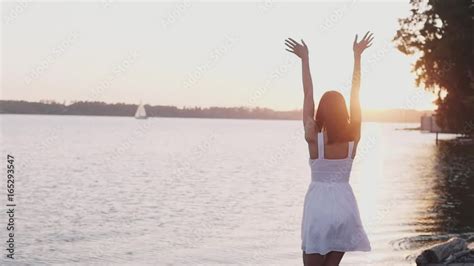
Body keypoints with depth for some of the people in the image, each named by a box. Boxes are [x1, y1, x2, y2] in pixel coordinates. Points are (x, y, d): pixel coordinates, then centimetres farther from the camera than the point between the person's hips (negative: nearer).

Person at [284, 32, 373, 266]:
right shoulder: (353, 137, -3)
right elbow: (355, 94, 3)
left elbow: (308, 95, -3)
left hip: (318, 204, -3)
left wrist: (305, 59, 3)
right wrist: (357, 55, 10)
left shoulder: (313, 137, -9)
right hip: (344, 204, 3)